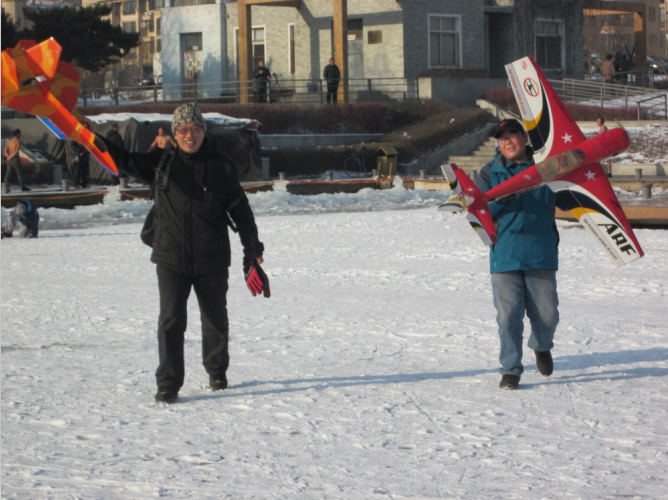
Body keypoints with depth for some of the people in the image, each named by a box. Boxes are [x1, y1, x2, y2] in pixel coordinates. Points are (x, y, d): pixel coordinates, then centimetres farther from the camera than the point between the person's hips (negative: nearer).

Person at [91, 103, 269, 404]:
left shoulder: (221, 168, -1)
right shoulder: (162, 163, 1)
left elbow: (241, 213, 3)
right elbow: (123, 159, 5)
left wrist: (252, 253, 1)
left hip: (212, 262, 0)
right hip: (171, 258, 0)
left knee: (215, 320, 15)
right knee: (171, 321, -10)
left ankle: (217, 371, 36)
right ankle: (168, 384, -6)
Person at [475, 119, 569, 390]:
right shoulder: (490, 173, 6)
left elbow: (567, 202, 8)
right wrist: (501, 199, -18)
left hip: (541, 256, 1)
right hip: (505, 257, 0)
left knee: (546, 315, 4)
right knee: (508, 317, -5)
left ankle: (542, 347, 35)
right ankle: (511, 370, 7)